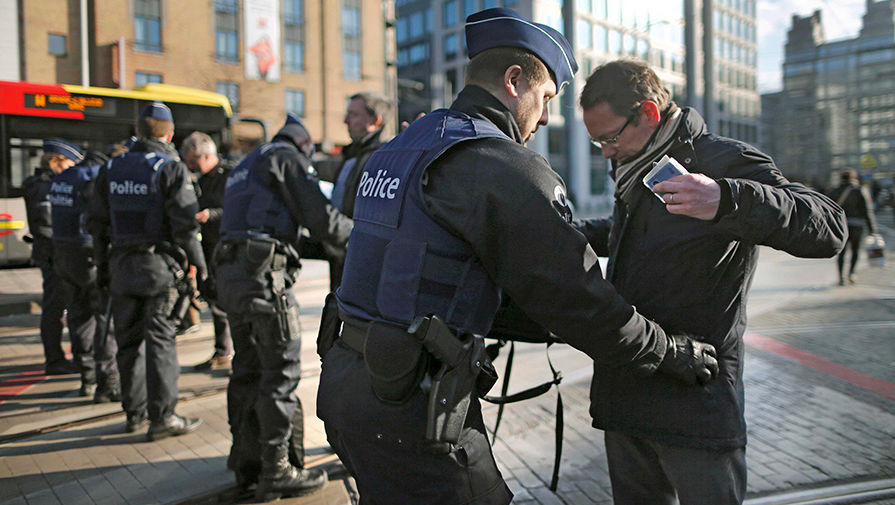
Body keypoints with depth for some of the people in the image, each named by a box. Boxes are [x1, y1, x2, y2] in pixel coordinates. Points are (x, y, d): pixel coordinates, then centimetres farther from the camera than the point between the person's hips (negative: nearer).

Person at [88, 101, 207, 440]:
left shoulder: (111, 169, 9)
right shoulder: (171, 168, -8)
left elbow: (96, 223, 11)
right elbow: (185, 222, -13)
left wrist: (102, 265, 18)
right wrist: (197, 261, -2)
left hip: (122, 267, 5)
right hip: (160, 265, -5)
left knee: (129, 340, 13)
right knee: (160, 340, -2)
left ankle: (134, 412, 23)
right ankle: (162, 417, 0)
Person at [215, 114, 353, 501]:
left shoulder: (245, 167, 27)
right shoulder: (288, 158, 1)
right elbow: (320, 217, -7)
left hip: (230, 273, 9)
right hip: (263, 275, -9)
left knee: (248, 368, 15)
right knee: (281, 371, -4)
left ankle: (245, 459, 24)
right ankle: (276, 472, 0)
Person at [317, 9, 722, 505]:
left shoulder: (398, 148, 14)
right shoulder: (507, 168, -14)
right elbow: (577, 296, -13)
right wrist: (674, 353, 2)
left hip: (345, 375, 9)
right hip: (407, 407, -9)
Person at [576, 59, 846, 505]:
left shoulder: (727, 161, -9)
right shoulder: (636, 172, 16)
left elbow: (828, 227, -21)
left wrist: (726, 201, -36)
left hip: (695, 400, -7)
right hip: (623, 396, 7)